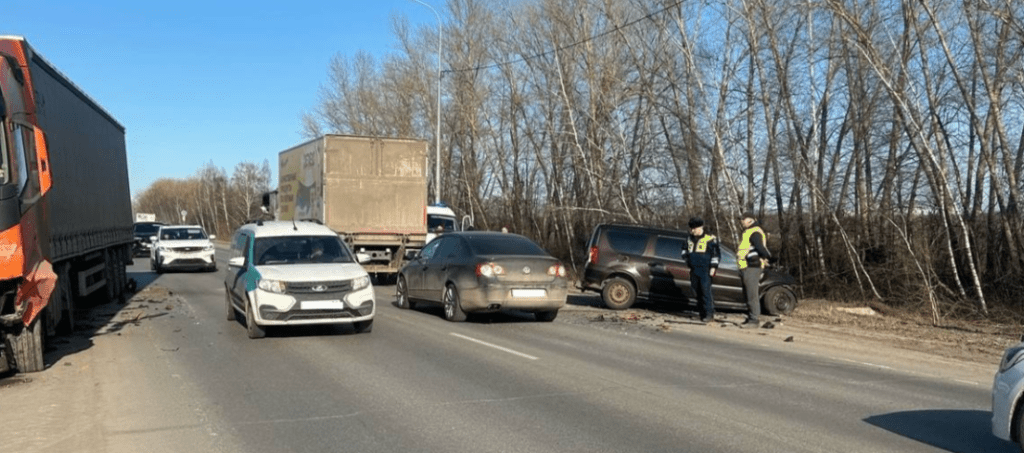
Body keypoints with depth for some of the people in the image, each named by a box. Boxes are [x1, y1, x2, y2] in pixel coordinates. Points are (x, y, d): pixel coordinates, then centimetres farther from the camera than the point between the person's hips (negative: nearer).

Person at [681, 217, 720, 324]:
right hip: (694, 270, 6)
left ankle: (709, 314, -10)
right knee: (697, 291, 6)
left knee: (705, 290, -13)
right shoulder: (690, 239, 15)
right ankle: (702, 313, 13)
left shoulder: (710, 239, -4)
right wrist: (686, 258, 16)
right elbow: (684, 250, 32)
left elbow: (716, 254, -3)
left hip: (705, 270, -6)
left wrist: (713, 267, -8)